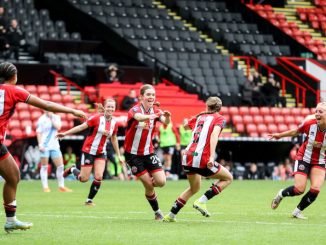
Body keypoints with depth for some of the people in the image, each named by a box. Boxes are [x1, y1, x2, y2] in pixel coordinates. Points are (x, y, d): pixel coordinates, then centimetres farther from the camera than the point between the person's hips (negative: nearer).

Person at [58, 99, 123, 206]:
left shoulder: (114, 123, 1)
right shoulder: (97, 118, -16)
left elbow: (114, 139, 14)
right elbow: (82, 126, -14)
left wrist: (118, 155, 18)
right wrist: (65, 133, -19)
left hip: (101, 153, 4)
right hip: (89, 151, -4)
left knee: (99, 177, -10)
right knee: (84, 179, -2)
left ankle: (89, 200, 9)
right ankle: (72, 170, 31)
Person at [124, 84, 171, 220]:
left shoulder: (155, 111, 0)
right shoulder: (135, 110, -15)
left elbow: (166, 122, -20)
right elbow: (139, 117, -41)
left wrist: (167, 117, -45)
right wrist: (152, 116, -63)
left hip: (148, 153, 4)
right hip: (133, 154, -4)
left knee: (161, 182, -9)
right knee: (149, 185, -8)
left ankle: (149, 181, 25)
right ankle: (157, 212, 11)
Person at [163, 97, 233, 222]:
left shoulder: (200, 117, 20)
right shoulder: (219, 119, 4)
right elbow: (214, 134, -15)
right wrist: (212, 156, -24)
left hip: (187, 158, 7)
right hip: (201, 158, -7)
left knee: (194, 188, 29)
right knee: (228, 178, 13)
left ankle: (171, 215, 26)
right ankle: (202, 201, -2)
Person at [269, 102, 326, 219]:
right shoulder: (309, 124, -20)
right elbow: (295, 131, 1)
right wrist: (280, 135, 10)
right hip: (304, 159, -2)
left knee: (315, 189, -13)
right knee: (299, 189, -11)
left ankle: (298, 211, 11)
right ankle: (281, 194, 24)